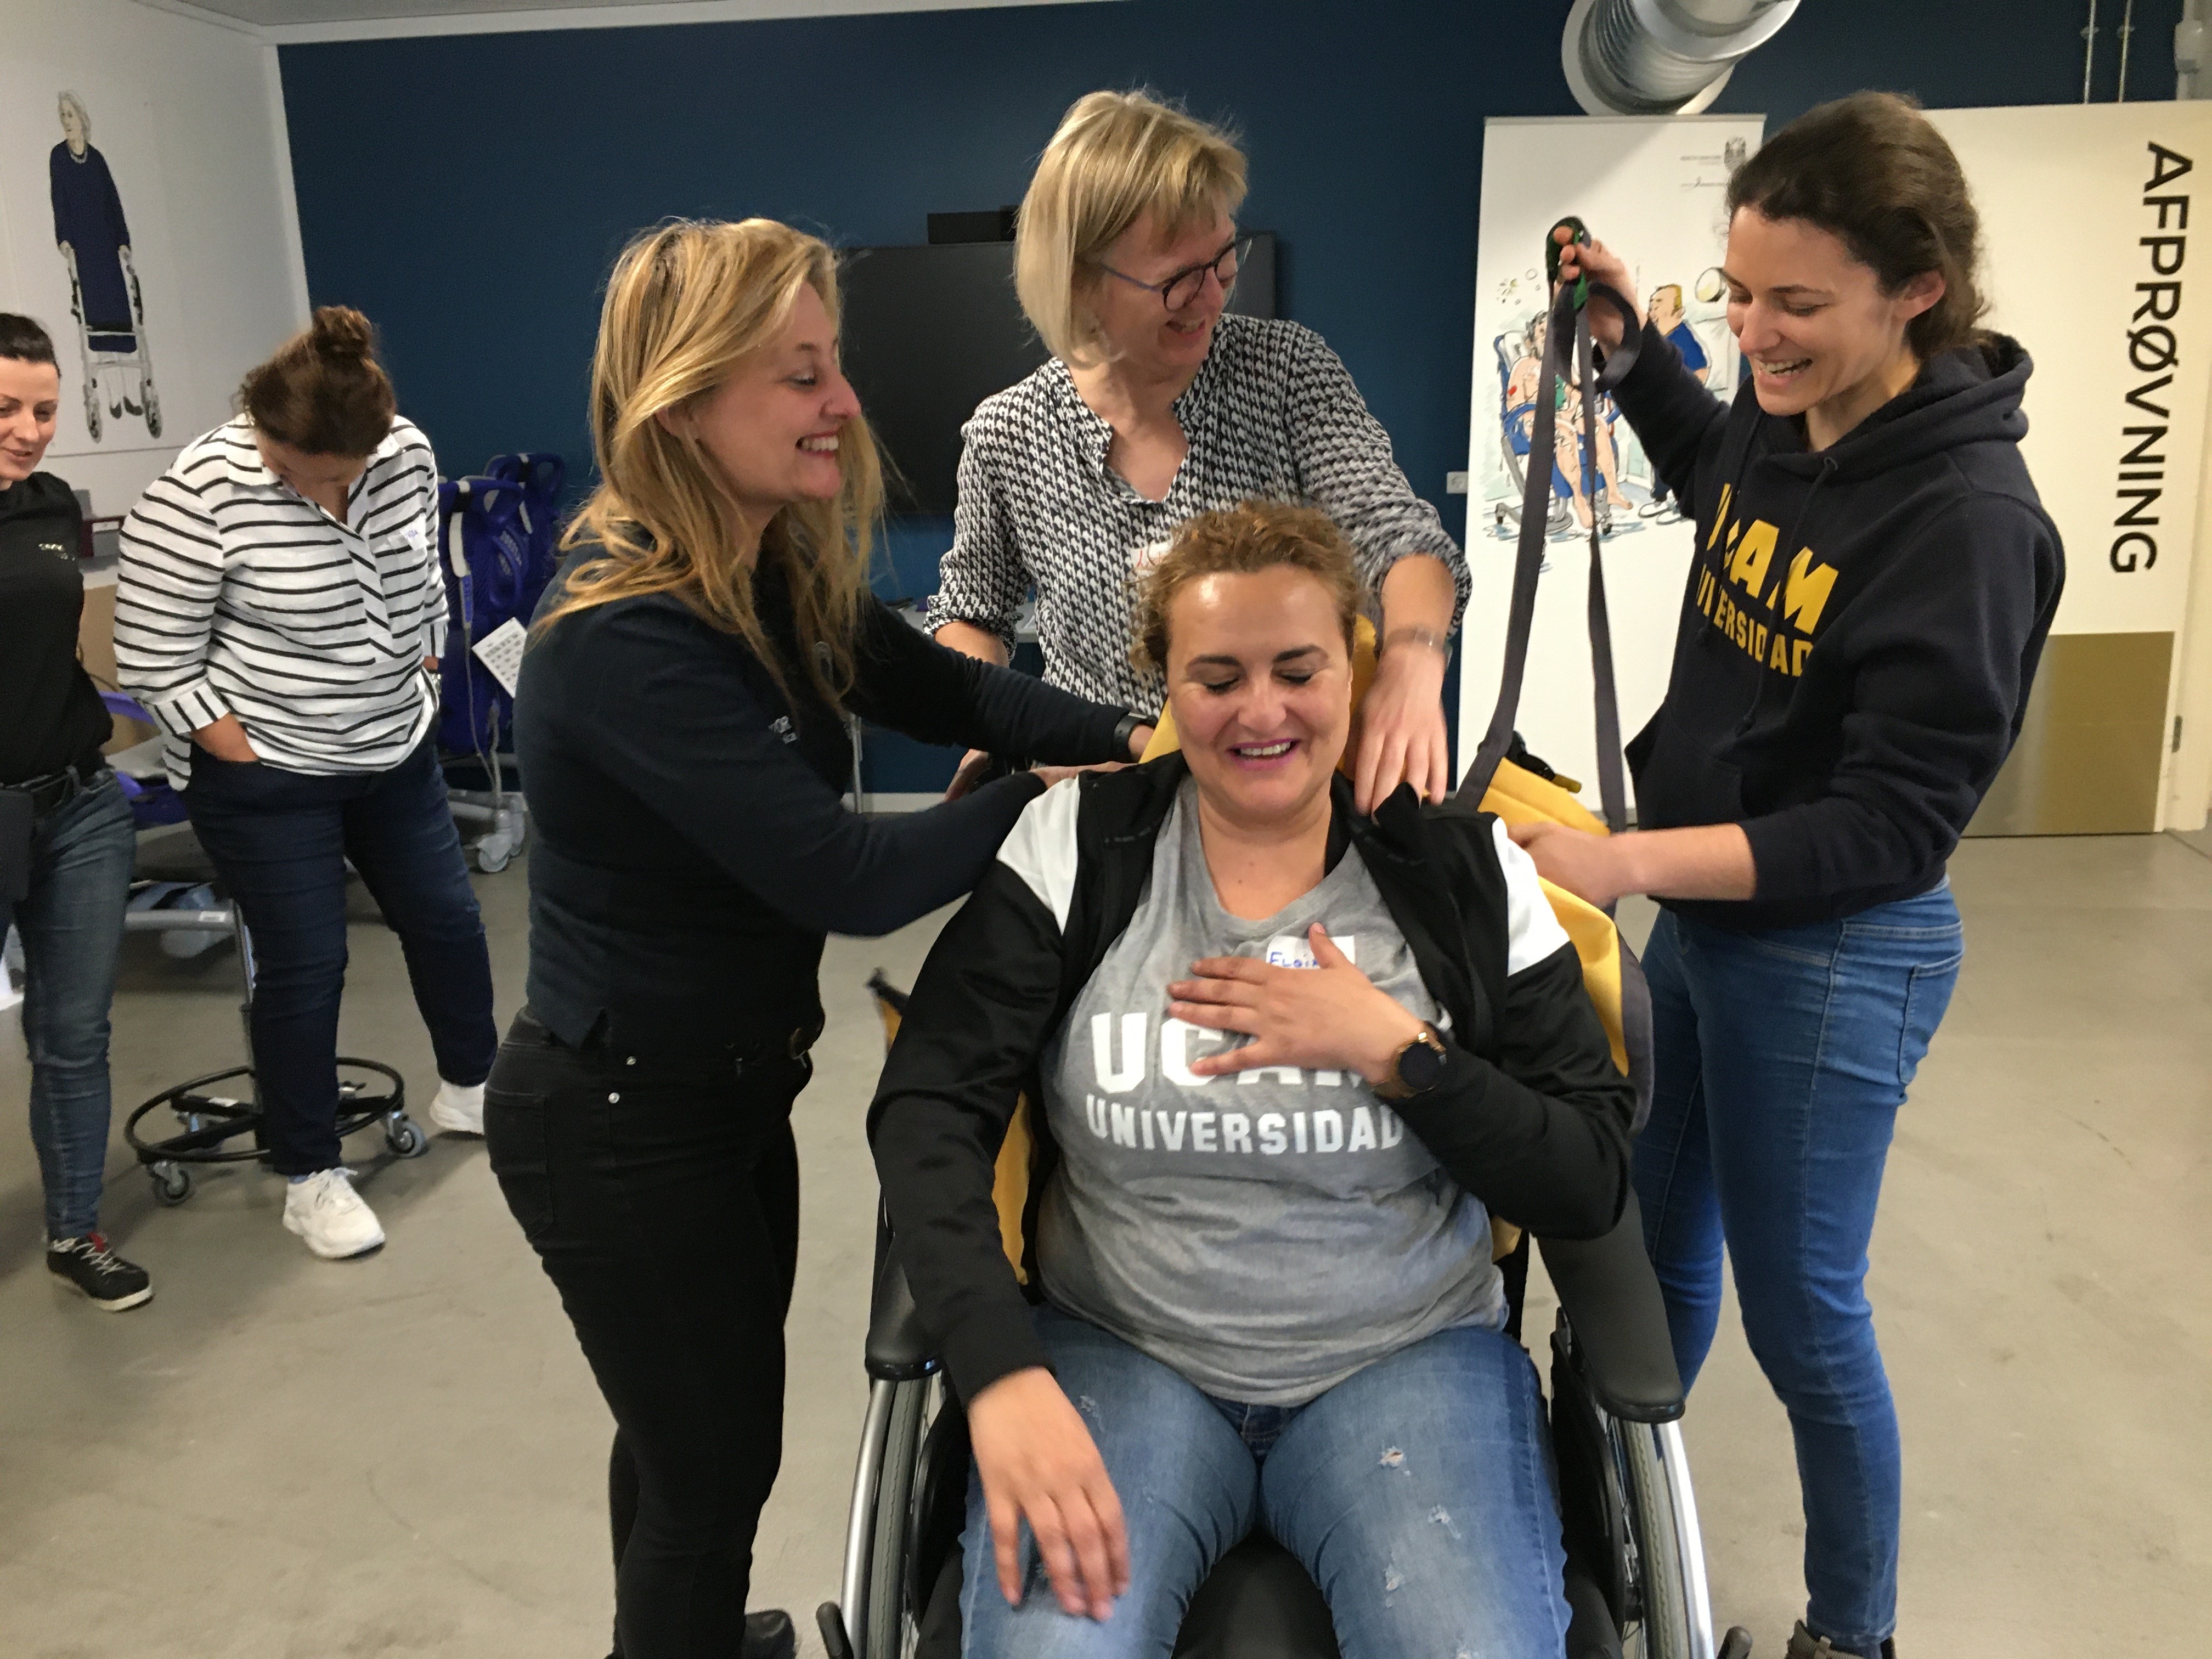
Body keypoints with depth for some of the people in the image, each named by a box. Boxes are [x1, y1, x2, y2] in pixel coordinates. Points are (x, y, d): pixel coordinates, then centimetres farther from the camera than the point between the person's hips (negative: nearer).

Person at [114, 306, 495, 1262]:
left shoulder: (407, 457, -6)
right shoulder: (201, 493, -22)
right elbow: (153, 660, -16)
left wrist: (422, 677, 8)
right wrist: (235, 750, -14)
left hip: (395, 757, 6)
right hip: (265, 780, -5)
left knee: (447, 922, 15)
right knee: (304, 968, 2)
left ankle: (470, 1090, 40)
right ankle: (308, 1179, 19)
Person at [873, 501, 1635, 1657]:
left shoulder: (1465, 869, 0)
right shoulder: (1077, 847, -1)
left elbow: (1591, 1186, 0)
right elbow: (928, 1111, -8)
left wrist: (1395, 1049, -14)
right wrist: (1002, 1375, -22)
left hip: (1408, 1358, 1)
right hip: (1119, 1349, 0)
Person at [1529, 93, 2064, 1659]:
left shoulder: (1969, 515, -23)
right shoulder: (1786, 428, -3)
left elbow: (1892, 827, -23)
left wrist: (1627, 861, -30)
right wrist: (1631, 341, 10)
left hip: (1832, 958, -7)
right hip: (1701, 919, 7)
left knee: (1798, 1308, 9)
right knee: (1656, 1243, 21)